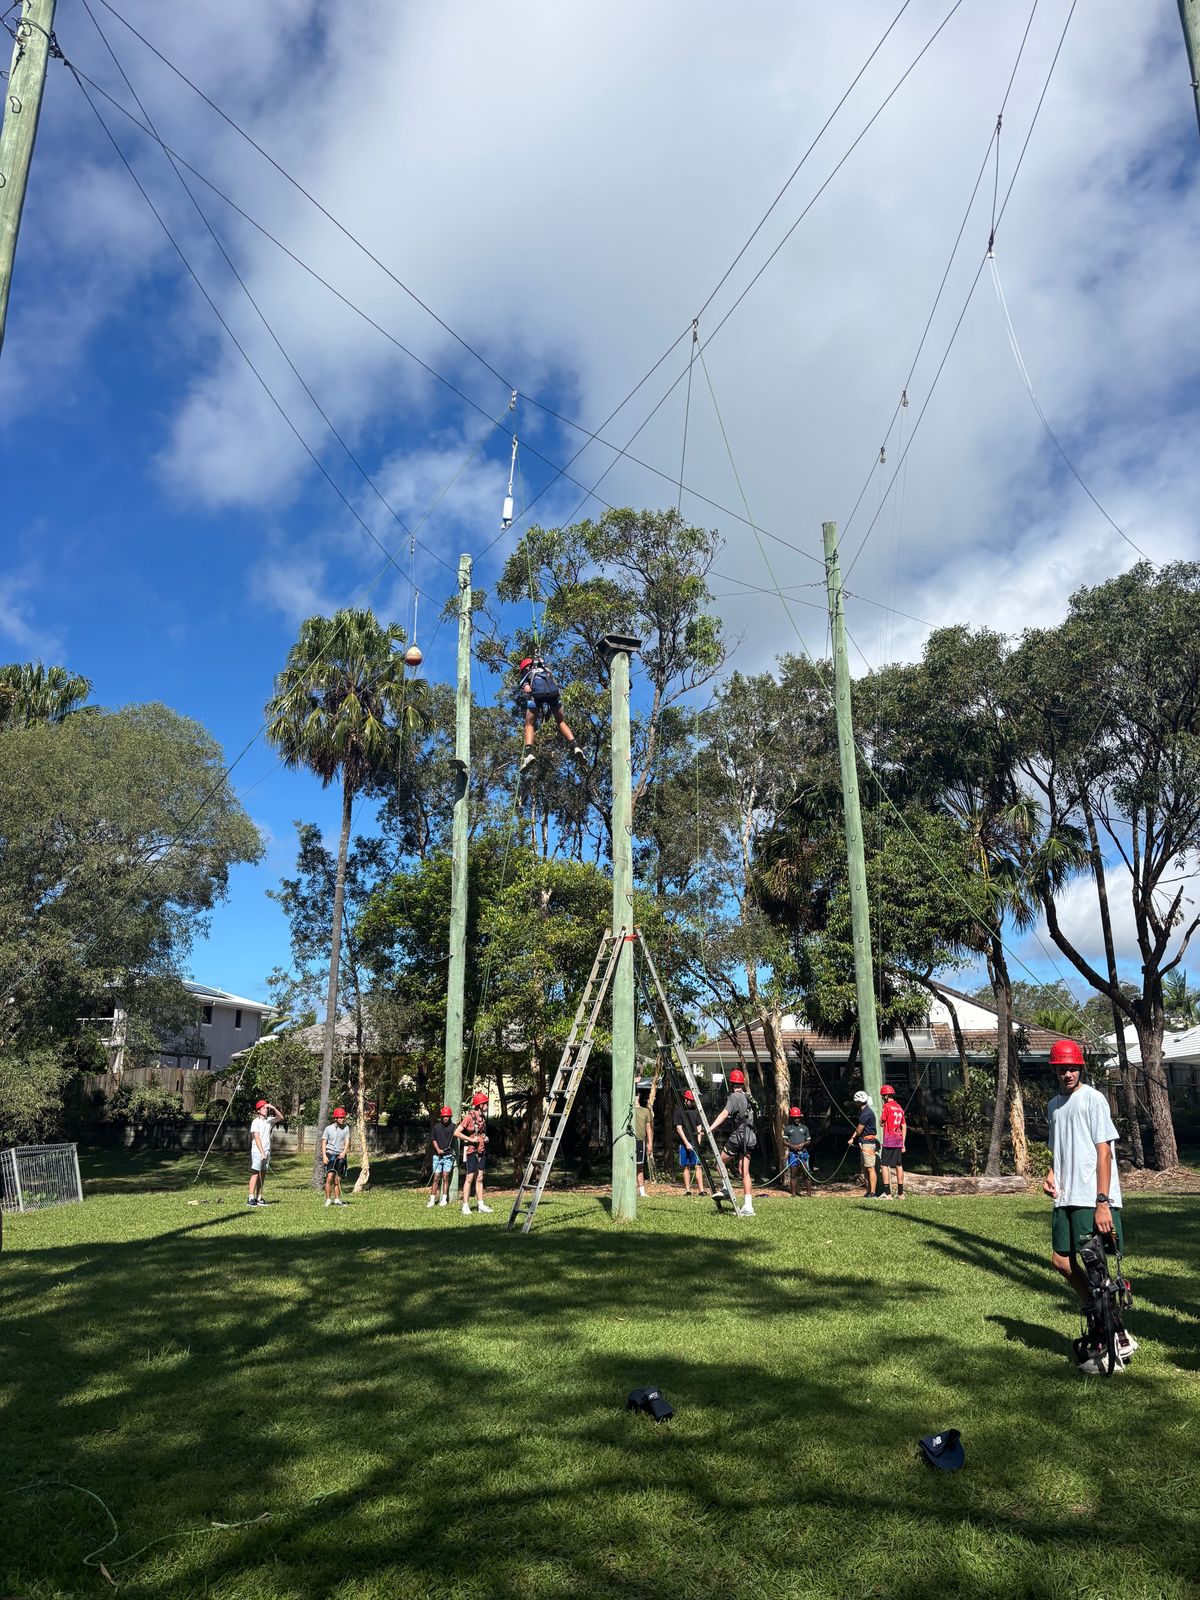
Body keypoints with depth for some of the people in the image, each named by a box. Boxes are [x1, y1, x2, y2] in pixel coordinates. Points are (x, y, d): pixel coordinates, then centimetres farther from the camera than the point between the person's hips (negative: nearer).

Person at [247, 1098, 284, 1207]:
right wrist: (262, 1153, -15)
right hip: (257, 1152, -6)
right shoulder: (256, 1122, -7)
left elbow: (281, 1117, 10)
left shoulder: (269, 1120, 10)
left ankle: (258, 1198, 9)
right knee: (255, 1173, -12)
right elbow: (257, 1138, -11)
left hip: (266, 1152, 6)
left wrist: (273, 1108, -5)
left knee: (262, 1174, 6)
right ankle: (251, 1198, -14)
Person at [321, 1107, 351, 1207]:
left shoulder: (346, 1128, 5)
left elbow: (347, 1141, 1)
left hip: (340, 1156, 3)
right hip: (330, 1154, -3)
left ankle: (337, 1200, 18)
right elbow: (324, 1142, 0)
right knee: (330, 1177, -15)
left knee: (338, 1179, 8)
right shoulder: (329, 1128, -1)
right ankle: (328, 1200, -9)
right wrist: (324, 1156, -10)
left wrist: (344, 1152, -15)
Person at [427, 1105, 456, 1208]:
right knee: (436, 1178, 0)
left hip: (448, 1155, -1)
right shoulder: (436, 1127, 3)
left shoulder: (453, 1126, -1)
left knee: (445, 1177, 1)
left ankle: (444, 1199, 10)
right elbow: (433, 1139, 5)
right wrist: (438, 1149, -8)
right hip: (437, 1156, 1)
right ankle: (432, 1199, 3)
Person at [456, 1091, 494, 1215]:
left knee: (480, 1178, 9)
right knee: (469, 1178, -3)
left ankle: (480, 1205, 14)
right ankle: (465, 1206, 2)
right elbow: (456, 1133, -16)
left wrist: (485, 1138, 6)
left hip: (481, 1151, 7)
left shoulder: (483, 1118, 9)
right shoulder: (469, 1117, -13)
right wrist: (470, 1139, -18)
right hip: (471, 1151, -7)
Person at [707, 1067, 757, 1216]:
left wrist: (710, 1128, -32)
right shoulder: (747, 1098, 15)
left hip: (737, 1137, -8)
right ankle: (748, 1206, 2)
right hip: (748, 1138, 8)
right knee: (744, 1172, 6)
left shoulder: (735, 1097, -11)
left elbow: (724, 1114, -24)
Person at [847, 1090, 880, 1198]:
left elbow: (859, 1130, -12)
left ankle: (872, 1193, -11)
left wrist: (853, 1137, 8)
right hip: (863, 1143, 11)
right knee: (865, 1169, 13)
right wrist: (852, 1139, 8)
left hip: (868, 1142, -11)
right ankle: (868, 1191, 17)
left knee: (870, 1168, -10)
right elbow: (859, 1128, 17)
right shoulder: (862, 1111, 15)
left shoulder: (866, 1113, -18)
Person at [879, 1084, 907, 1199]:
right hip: (899, 1140, 7)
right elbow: (904, 1126, 14)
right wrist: (903, 1143, 18)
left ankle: (887, 1193, -10)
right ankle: (900, 1193, 16)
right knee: (899, 1165, 13)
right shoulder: (899, 1107, 13)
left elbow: (882, 1122, -9)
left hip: (888, 1141, -7)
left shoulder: (887, 1106, -9)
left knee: (884, 1165, -4)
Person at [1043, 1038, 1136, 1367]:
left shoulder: (1093, 1099, -8)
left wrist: (1102, 1203, -18)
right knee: (1061, 1261, 7)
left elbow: (1104, 1152, -13)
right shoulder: (1054, 1105, 14)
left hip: (1093, 1199, -7)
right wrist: (1051, 1174, 4)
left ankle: (1120, 1335, 11)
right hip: (1065, 1198, 7)